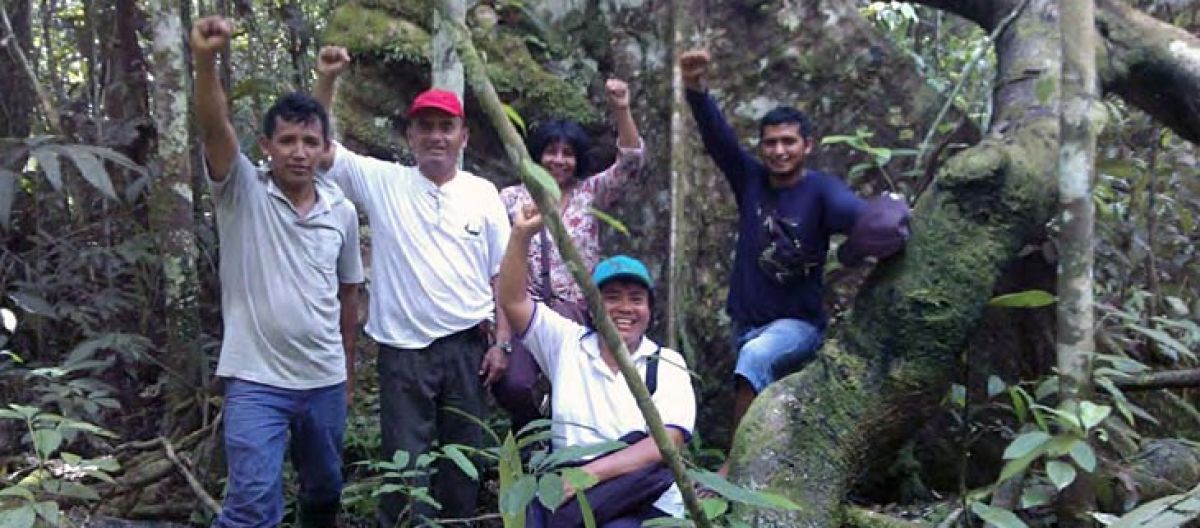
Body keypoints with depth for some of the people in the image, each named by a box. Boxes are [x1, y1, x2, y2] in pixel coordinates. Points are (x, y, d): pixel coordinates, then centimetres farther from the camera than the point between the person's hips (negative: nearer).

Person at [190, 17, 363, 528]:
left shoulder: (342, 211, 3)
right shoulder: (242, 191, -7)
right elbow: (215, 130, -26)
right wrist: (206, 61, -42)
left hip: (325, 380, 5)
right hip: (256, 380, -4)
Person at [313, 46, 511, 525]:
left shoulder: (483, 194, 2)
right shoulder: (383, 182, 0)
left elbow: (503, 276, 5)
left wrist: (501, 343, 0)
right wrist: (326, 80, -14)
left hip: (467, 345, 2)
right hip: (403, 349, -2)